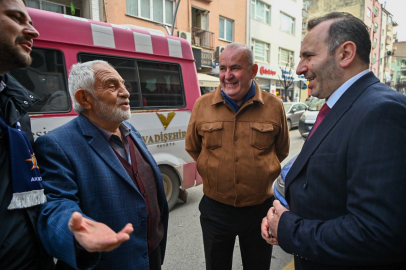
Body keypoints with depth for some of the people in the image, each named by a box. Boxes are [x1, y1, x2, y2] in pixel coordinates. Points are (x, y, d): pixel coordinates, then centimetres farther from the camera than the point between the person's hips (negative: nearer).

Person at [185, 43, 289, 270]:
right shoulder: (202, 105, -5)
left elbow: (282, 151, 9)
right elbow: (192, 148, 9)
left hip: (260, 208, 0)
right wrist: (214, 172, 6)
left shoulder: (274, 106, -6)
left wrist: (260, 173, 6)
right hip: (215, 207, 1)